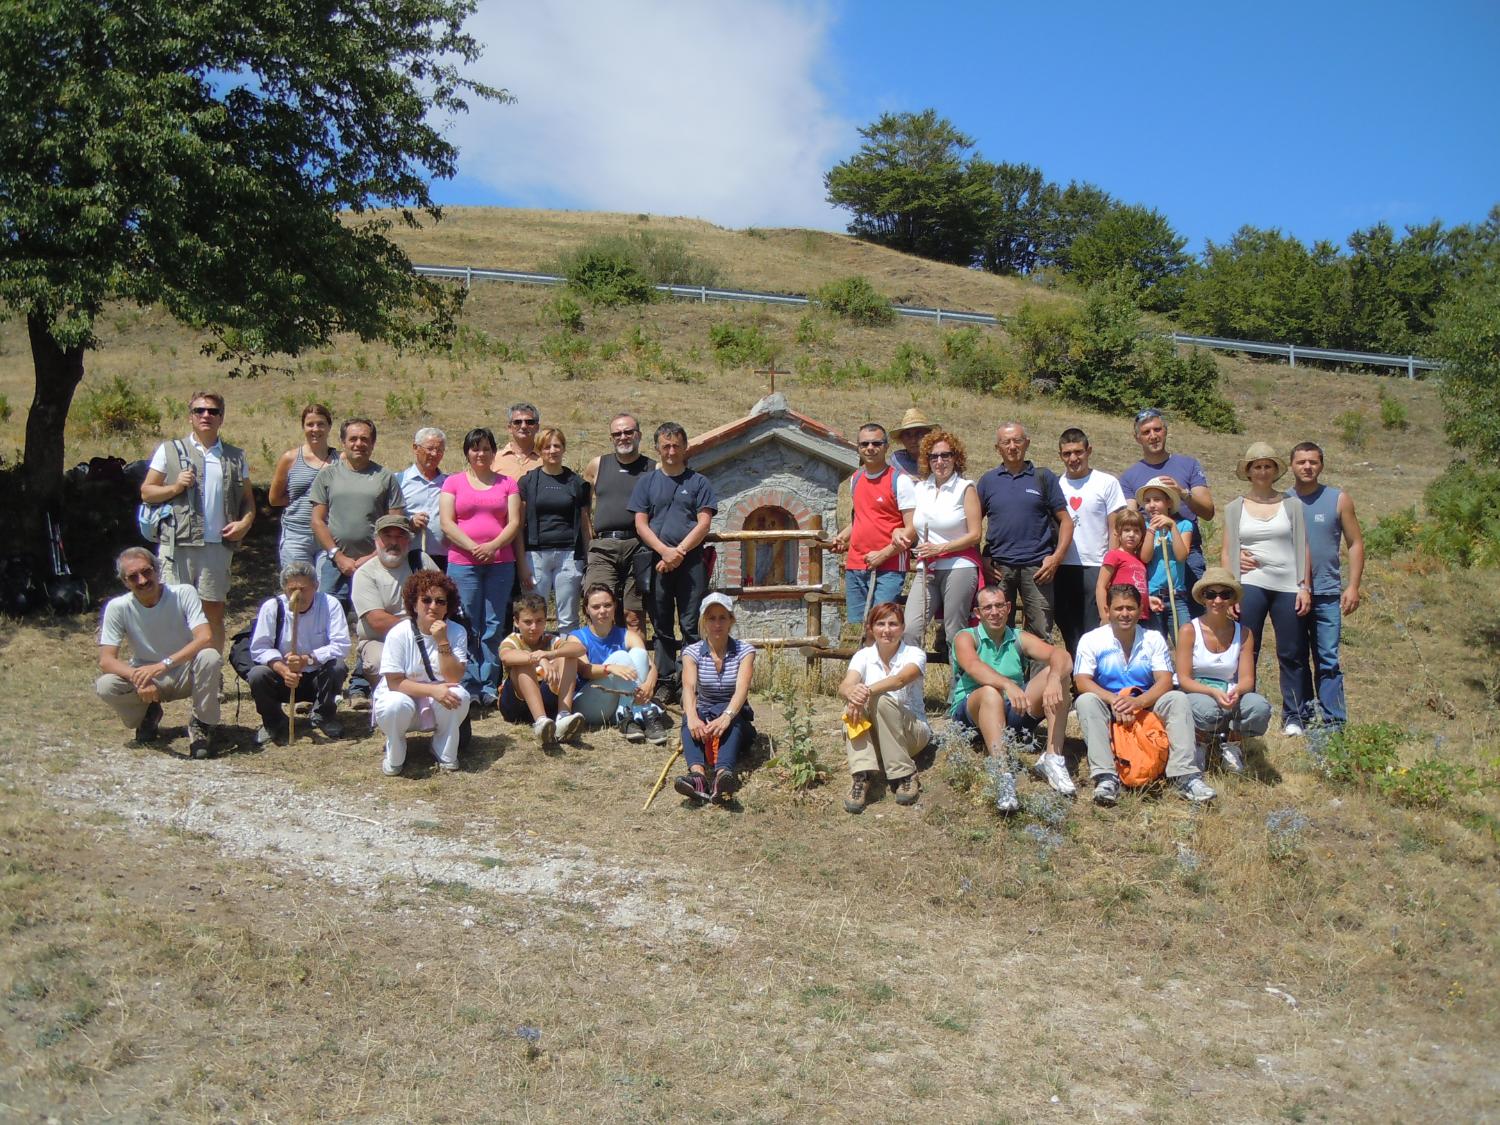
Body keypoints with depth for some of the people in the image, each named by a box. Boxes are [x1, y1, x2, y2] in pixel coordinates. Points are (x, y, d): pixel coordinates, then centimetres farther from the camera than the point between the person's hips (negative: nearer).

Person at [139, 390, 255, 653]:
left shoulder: (235, 457, 14)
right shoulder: (169, 451, 9)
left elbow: (248, 498, 15)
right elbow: (146, 492, 8)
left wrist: (245, 522, -4)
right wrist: (175, 487, -9)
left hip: (218, 545, 2)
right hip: (178, 544, -2)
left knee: (214, 611, 6)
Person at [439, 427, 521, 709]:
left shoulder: (507, 484, 13)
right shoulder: (453, 483, 10)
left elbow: (514, 523, 5)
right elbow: (447, 523, 1)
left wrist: (493, 546, -11)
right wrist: (473, 547, -12)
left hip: (500, 563, 1)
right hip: (462, 563, -1)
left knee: (494, 626, 1)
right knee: (466, 627, -3)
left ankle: (489, 687, 5)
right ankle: (468, 687, 1)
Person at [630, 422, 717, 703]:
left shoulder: (698, 482, 8)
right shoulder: (647, 482, 12)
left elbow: (704, 523, 0)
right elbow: (640, 524, 5)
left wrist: (679, 552, -11)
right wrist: (664, 550, -10)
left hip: (691, 561, -2)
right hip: (657, 561, 2)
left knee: (692, 626, -5)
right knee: (662, 627, 6)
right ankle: (665, 682, 12)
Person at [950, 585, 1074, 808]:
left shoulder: (1020, 639, 10)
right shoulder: (967, 638, 1)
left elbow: (1060, 654, -9)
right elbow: (973, 667, -23)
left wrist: (1054, 679, -33)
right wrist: (1008, 685, -41)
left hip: (1014, 714, 4)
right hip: (970, 714, -4)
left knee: (1056, 673, -14)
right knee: (990, 692, -37)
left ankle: (1052, 758, -25)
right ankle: (1003, 776, -50)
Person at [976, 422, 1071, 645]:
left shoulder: (1044, 478, 8)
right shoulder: (988, 481, 12)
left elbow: (1065, 521, 6)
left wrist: (1057, 557, -7)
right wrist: (981, 559, 0)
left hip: (1037, 566, -1)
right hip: (998, 567, 2)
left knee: (1041, 632, -3)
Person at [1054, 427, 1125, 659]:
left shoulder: (1107, 483, 3)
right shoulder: (1054, 485, 10)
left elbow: (1115, 531, 1)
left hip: (1095, 568, -3)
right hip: (1062, 569, 3)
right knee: (1069, 634, 8)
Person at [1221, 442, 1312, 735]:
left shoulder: (1291, 505, 11)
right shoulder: (1234, 508, 10)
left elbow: (1303, 548, 9)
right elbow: (1226, 551, 8)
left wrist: (1305, 587, 0)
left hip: (1288, 587, 1)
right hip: (1250, 586, 0)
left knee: (1292, 654, 2)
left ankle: (1293, 717, 10)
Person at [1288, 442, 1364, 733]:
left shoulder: (1338, 499, 4)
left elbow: (1355, 543, 4)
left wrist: (1353, 586, -4)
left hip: (1327, 594, -2)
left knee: (1328, 660, -6)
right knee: (1296, 659, 8)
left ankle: (1335, 722, -4)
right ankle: (1301, 717, 16)